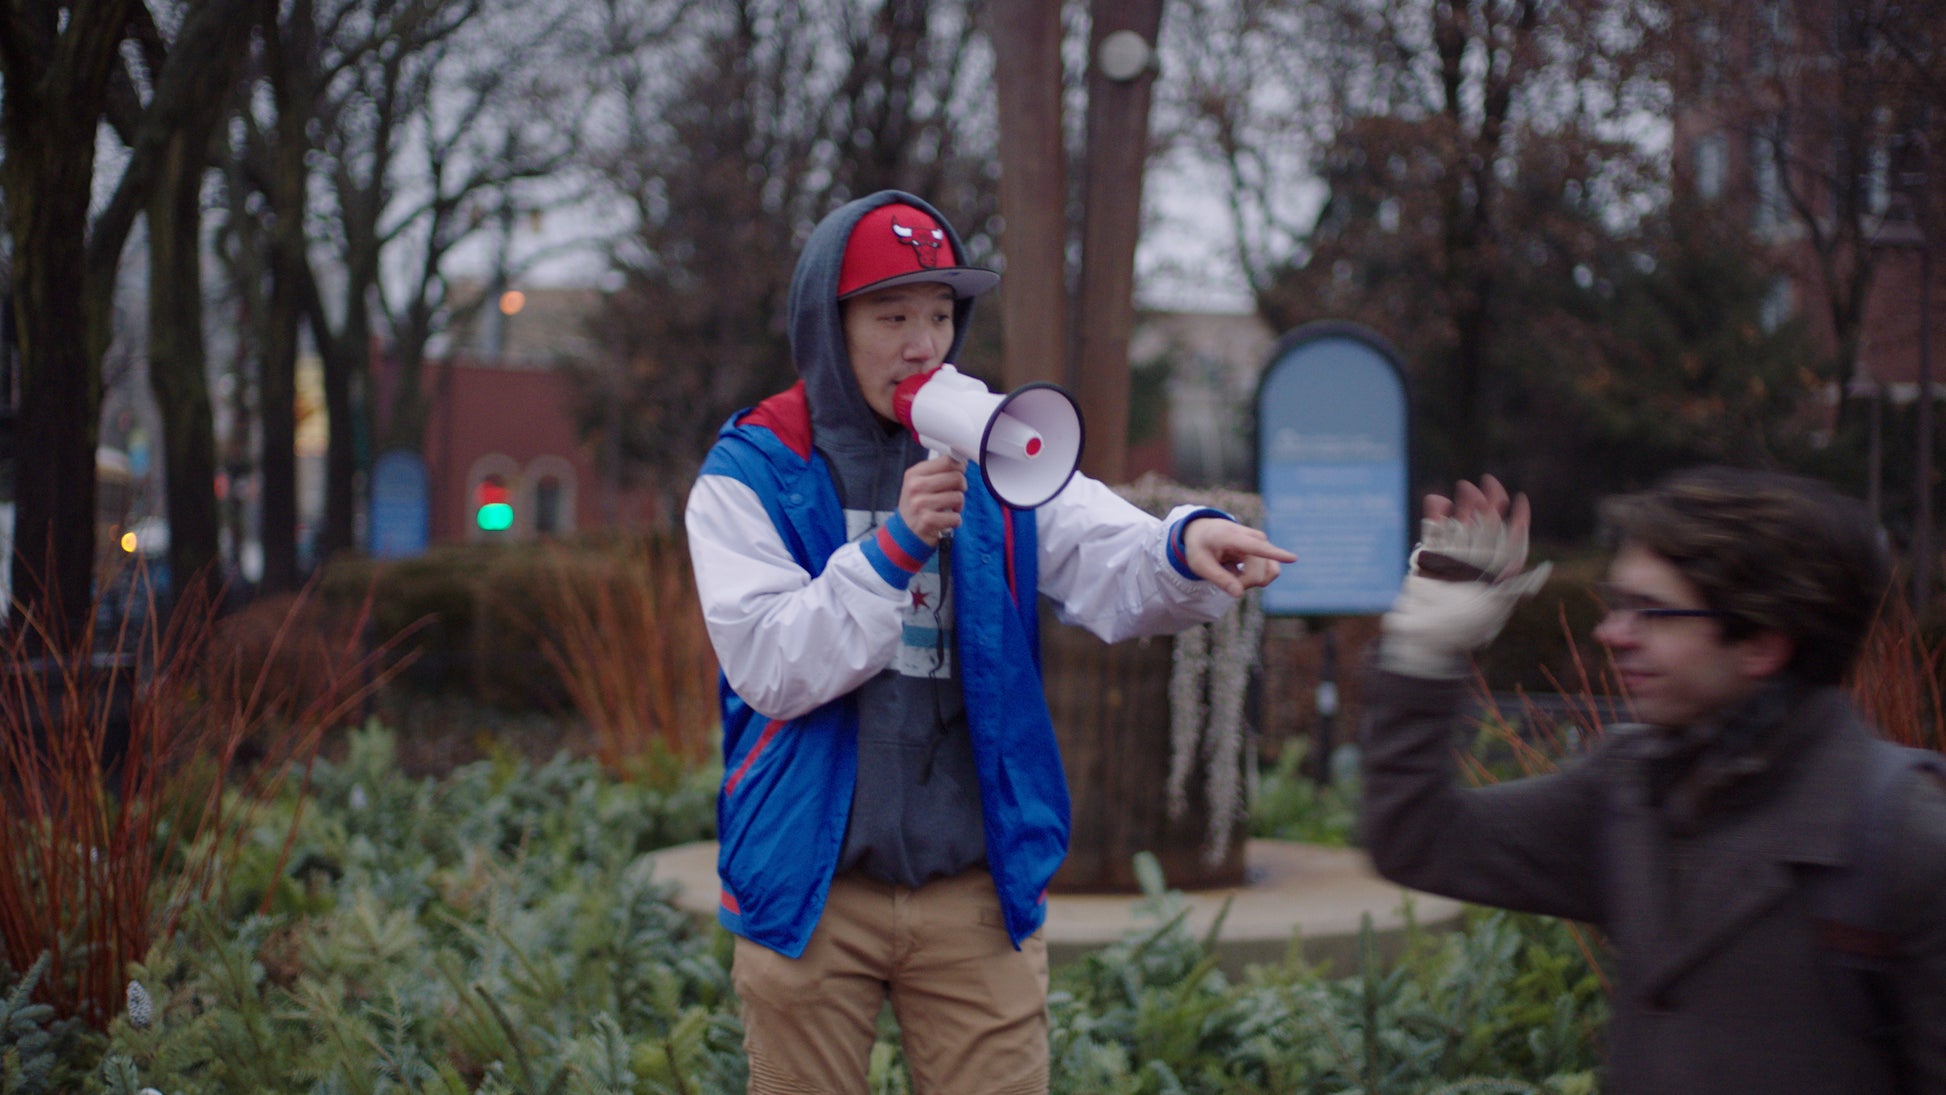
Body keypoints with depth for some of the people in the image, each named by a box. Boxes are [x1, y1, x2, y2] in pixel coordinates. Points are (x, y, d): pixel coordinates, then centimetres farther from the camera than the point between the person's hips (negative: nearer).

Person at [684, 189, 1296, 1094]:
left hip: (978, 893, 2)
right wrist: (896, 543, -23)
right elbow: (769, 668, -13)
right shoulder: (749, 475, -2)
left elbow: (1115, 573, -10)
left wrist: (1186, 550, -32)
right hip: (813, 896, -2)